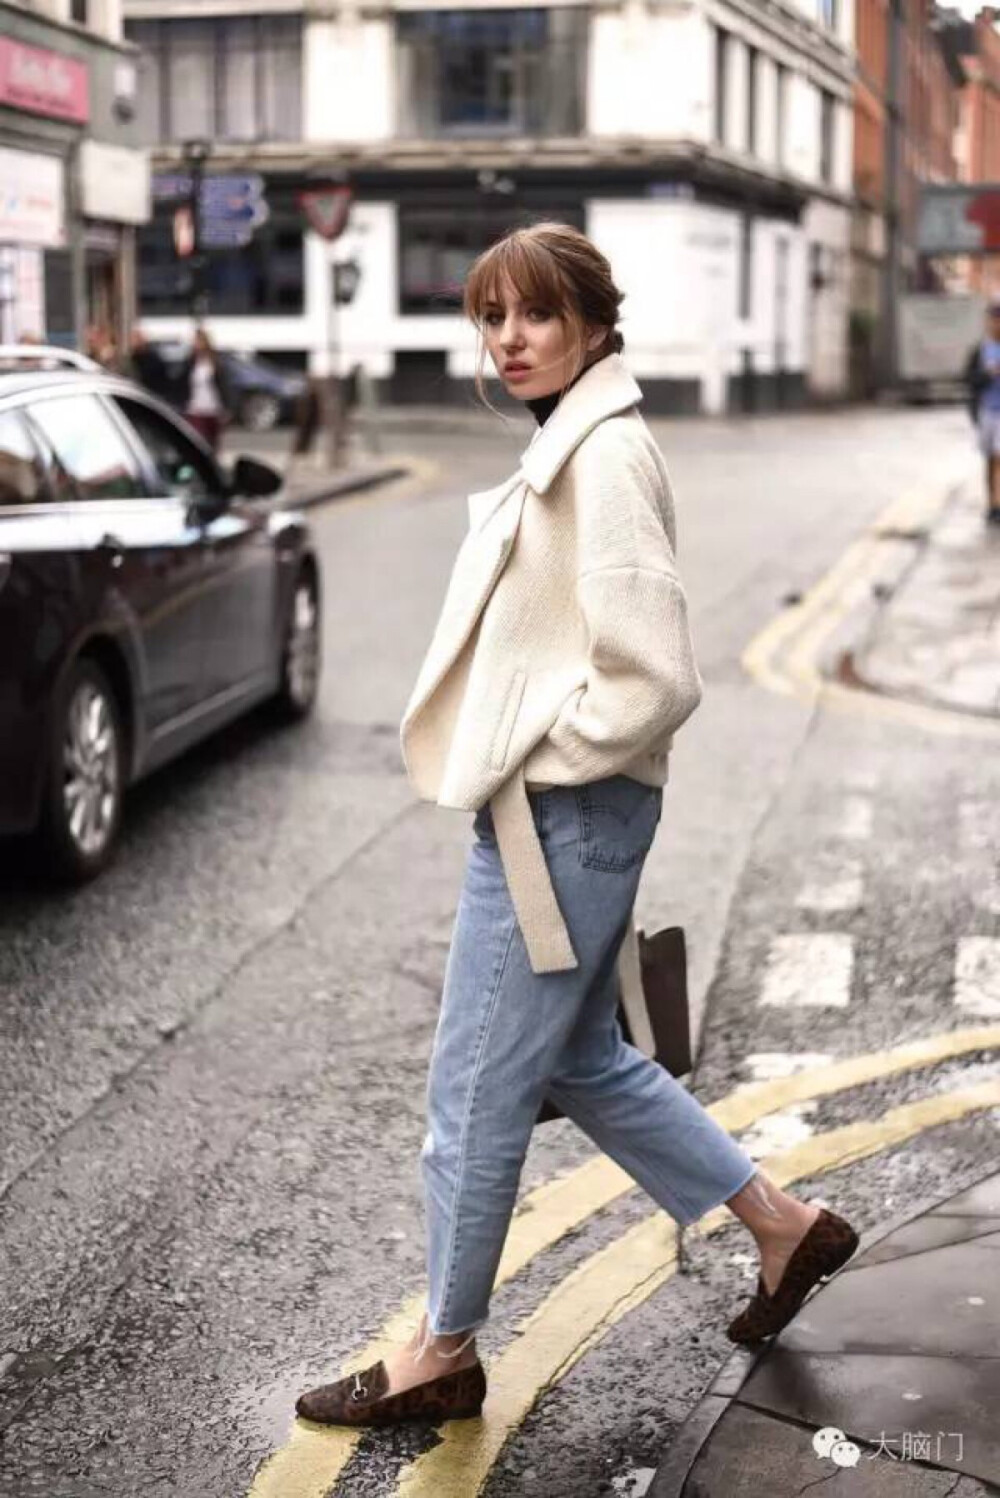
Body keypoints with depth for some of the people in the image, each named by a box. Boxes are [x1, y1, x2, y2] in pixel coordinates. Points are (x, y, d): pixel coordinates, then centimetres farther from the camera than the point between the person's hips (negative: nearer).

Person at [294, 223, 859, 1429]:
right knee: (583, 1062, 21)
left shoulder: (604, 454, -18)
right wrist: (508, 759, 13)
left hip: (560, 819, -10)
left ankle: (443, 1354, 21)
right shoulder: (569, 445, 12)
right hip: (556, 812, 10)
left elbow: (655, 681, -25)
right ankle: (784, 1226, 34)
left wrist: (535, 763, -13)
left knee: (475, 1092, 3)